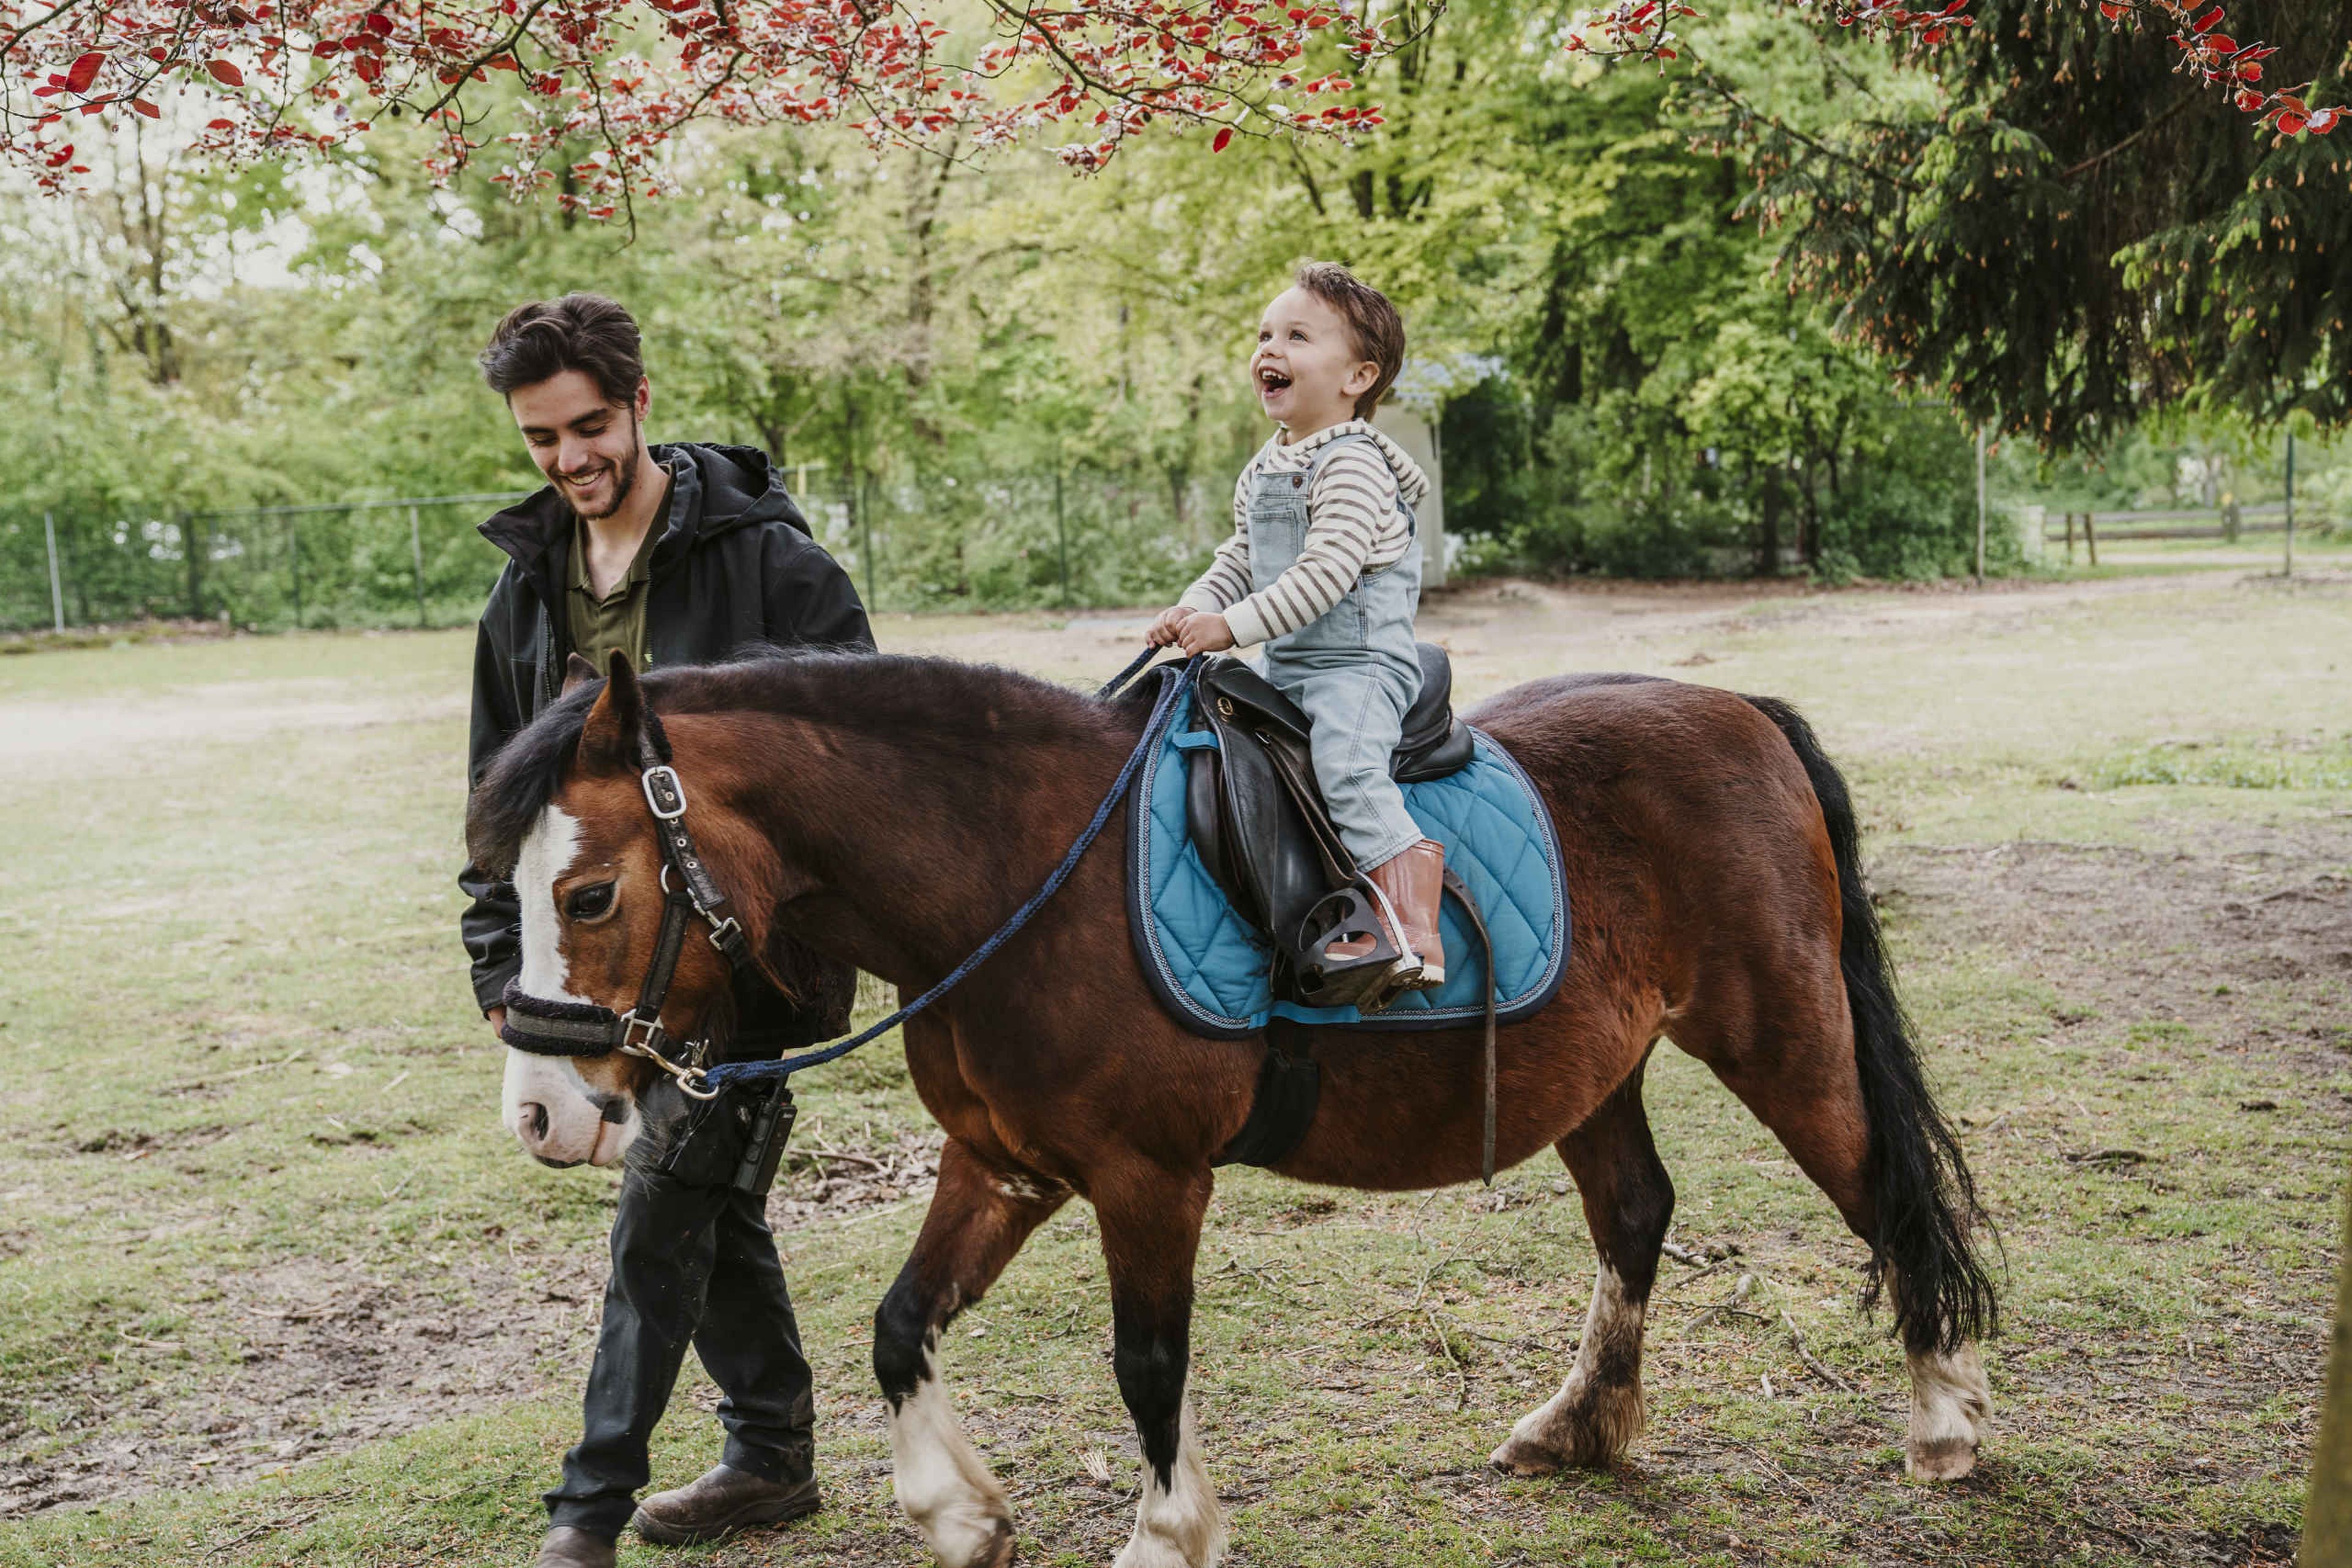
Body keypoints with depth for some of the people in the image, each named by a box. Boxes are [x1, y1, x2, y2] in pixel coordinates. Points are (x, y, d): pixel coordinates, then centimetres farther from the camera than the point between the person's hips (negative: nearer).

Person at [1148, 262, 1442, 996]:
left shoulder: (1353, 464, -16)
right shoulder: (1264, 468, 14)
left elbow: (1325, 573, -26)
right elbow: (1239, 560, 21)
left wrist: (1233, 625, -27)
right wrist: (1191, 609, 3)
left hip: (1361, 663, -10)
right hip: (1286, 666, 10)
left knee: (1346, 765, -31)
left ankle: (1413, 932, -32)